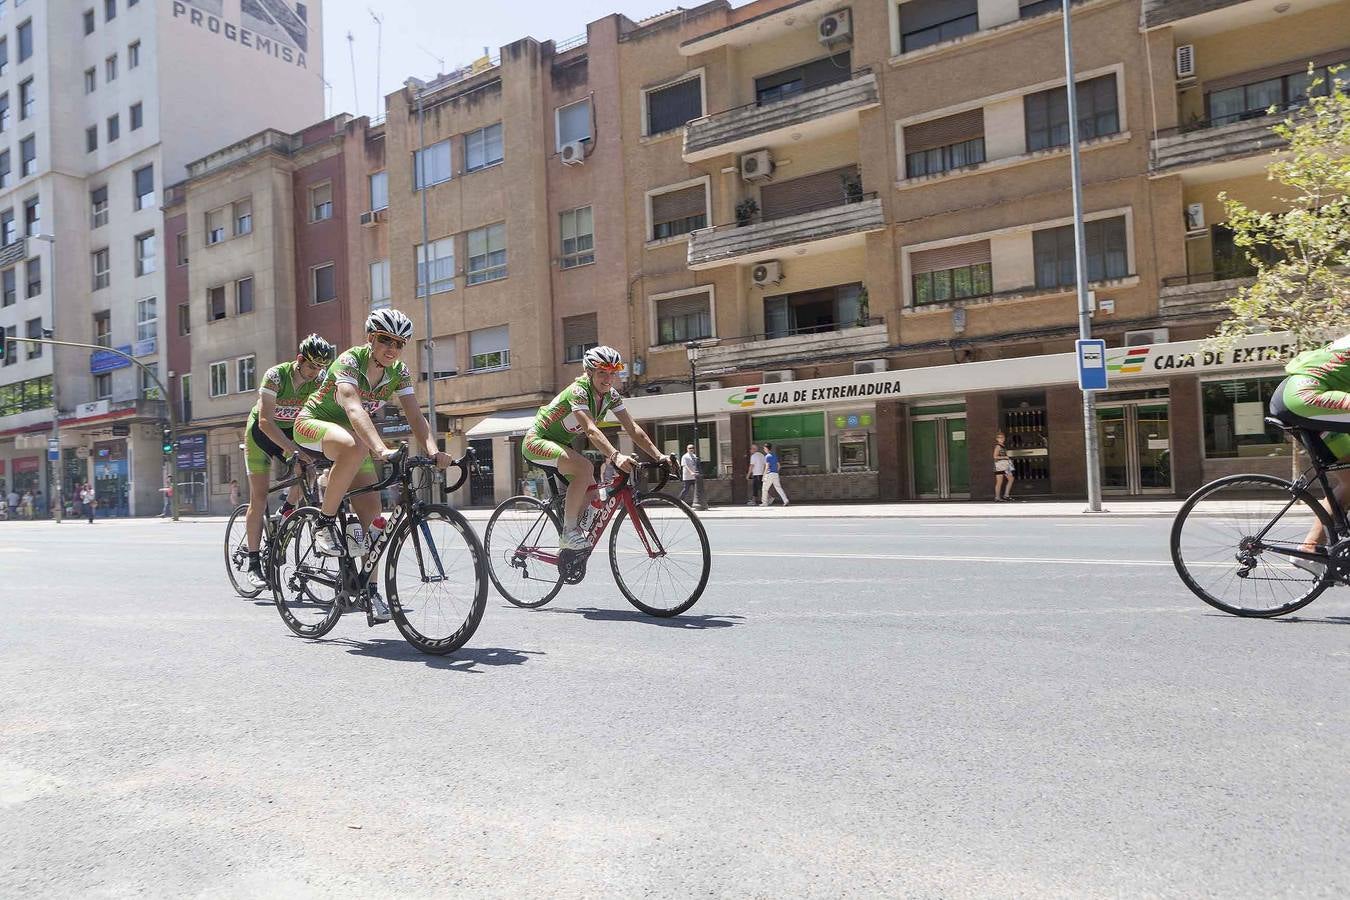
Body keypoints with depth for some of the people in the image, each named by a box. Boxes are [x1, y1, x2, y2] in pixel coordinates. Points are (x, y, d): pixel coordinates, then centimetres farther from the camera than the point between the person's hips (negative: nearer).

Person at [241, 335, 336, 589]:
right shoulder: (275, 375, -28)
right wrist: (292, 449, -45)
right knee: (259, 499, -6)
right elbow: (265, 421, -34)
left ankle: (287, 511, 1)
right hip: (262, 433, -3)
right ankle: (253, 563, 2)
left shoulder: (319, 379, -16)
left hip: (291, 431, 4)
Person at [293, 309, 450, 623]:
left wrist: (433, 452, -34)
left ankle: (370, 589, 0)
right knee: (355, 447, -40)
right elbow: (354, 408, -42)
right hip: (313, 423, -5)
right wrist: (380, 449, -57)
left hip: (352, 433, 6)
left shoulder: (398, 372, -8)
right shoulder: (350, 360, -26)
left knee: (370, 510, -9)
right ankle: (326, 524, -24)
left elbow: (416, 417, -15)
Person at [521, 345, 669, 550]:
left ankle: (567, 541, 18)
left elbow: (633, 429, -8)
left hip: (560, 443, 9)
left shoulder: (611, 395, -4)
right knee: (585, 468, -31)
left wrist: (659, 456, -19)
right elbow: (591, 430, -42)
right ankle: (569, 532, -21)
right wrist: (616, 456, -56)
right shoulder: (578, 391, -27)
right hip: (537, 442, -9)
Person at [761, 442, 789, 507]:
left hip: (770, 474, -7)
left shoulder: (767, 456, -9)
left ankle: (764, 503, 6)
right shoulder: (775, 455, 14)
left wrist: (764, 475, -13)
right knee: (779, 488, 5)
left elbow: (767, 466, -15)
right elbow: (778, 465, 17)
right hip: (776, 474, 7)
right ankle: (786, 500, -5)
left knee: (765, 489, 4)